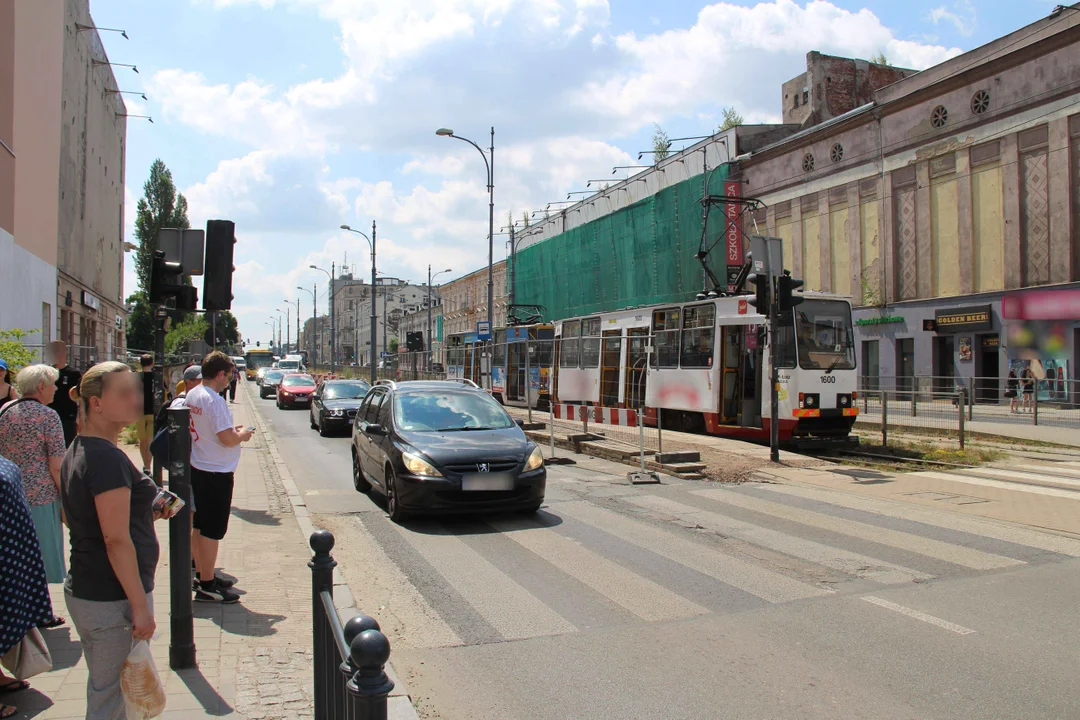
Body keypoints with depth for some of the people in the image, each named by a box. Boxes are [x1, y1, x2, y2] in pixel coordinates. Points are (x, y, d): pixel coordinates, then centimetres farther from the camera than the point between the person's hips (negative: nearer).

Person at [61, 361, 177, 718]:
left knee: (103, 690, 22)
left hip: (83, 592, 10)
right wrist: (140, 606, -20)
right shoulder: (108, 458, -22)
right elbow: (117, 540, -23)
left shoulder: (77, 452, 9)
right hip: (113, 600, -10)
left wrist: (145, 512, 12)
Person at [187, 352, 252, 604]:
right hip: (216, 473, -10)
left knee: (200, 526, 18)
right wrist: (243, 434, -5)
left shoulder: (192, 395, 7)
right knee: (212, 530, -1)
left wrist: (232, 429, 14)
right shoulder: (215, 400, -22)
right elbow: (228, 439, -24)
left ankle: (202, 575, 31)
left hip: (197, 468, 10)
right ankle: (207, 587, 6)